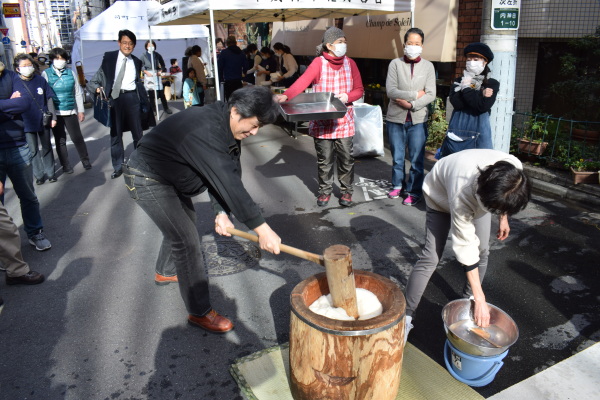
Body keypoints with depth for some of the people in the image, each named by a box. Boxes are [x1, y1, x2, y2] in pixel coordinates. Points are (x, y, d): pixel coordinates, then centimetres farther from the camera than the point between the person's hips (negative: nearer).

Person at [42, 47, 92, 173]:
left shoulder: (71, 73, 4)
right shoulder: (46, 74, -1)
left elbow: (78, 93, 8)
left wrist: (81, 110, 7)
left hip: (70, 111, 1)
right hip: (55, 113, 0)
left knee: (77, 137, 1)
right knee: (60, 140, 8)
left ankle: (85, 160, 19)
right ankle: (65, 165, 19)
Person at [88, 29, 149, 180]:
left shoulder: (136, 62, 10)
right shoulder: (109, 57, 2)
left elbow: (139, 82, 13)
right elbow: (100, 76, 0)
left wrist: (144, 102, 5)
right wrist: (98, 88, -20)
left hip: (132, 98, 2)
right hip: (115, 98, -1)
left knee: (137, 132, 8)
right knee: (115, 134, 6)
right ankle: (117, 167, 17)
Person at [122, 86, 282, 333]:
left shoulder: (228, 127, -6)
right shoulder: (205, 131, -37)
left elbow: (229, 176, -6)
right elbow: (228, 183, -41)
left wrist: (222, 212, -19)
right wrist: (261, 229, -41)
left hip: (170, 178, 10)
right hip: (147, 180, -10)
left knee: (183, 223, 25)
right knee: (187, 240, -11)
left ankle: (165, 272, 51)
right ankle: (200, 312, 1)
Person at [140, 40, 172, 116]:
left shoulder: (157, 55, 5)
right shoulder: (144, 56, 3)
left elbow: (163, 65, 11)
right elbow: (141, 66, 4)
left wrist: (161, 71, -4)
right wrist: (146, 72, -10)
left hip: (157, 75, 1)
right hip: (149, 75, 0)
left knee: (161, 92, -1)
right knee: (151, 93, 1)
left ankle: (166, 108, 11)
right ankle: (153, 109, 9)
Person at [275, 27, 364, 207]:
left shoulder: (350, 63, 6)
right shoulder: (319, 63, -6)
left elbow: (359, 90, 8)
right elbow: (303, 81, -21)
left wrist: (347, 96, -13)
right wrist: (286, 95, -38)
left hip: (344, 120, 3)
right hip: (322, 121, -2)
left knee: (346, 158, 6)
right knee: (324, 159, 5)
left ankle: (347, 190, 24)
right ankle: (325, 190, 24)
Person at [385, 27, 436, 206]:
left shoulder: (428, 66, 3)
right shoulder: (395, 64, 0)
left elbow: (431, 95, -4)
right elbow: (390, 91, -11)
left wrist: (412, 104, -16)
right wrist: (415, 94, -11)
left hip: (418, 119, 0)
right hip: (395, 118, 0)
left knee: (416, 159, 2)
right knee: (397, 157, 12)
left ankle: (414, 191, 15)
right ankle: (397, 185, 31)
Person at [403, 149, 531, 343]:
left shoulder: (515, 169, -34)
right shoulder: (461, 196, -46)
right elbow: (466, 249, -38)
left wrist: (503, 217, 5)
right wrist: (480, 300, -34)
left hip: (478, 195, 5)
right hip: (441, 196, -5)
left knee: (482, 252, 0)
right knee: (430, 258, -12)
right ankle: (406, 315, -3)